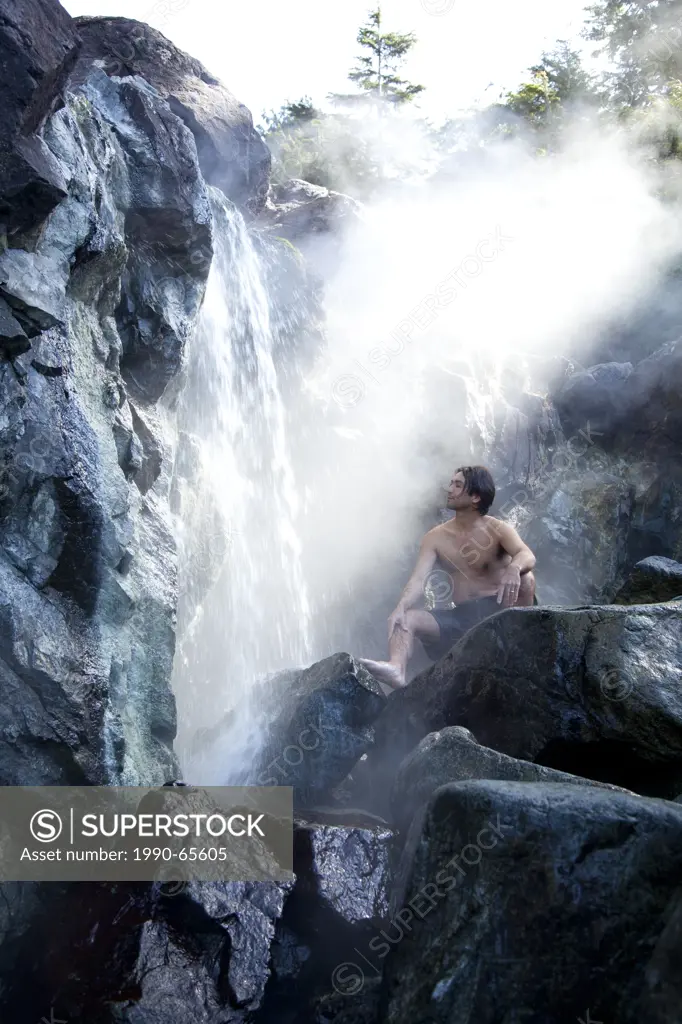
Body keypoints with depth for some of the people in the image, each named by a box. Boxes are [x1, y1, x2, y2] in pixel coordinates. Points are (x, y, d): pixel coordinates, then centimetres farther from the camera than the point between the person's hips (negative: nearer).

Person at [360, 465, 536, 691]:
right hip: (461, 615, 3)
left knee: (525, 579, -31)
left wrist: (514, 568, -49)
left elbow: (528, 556, -23)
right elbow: (419, 579, -8)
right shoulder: (436, 537, 3)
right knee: (404, 619, -18)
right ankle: (396, 668, -48)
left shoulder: (497, 529, -5)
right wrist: (401, 607, -30)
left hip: (498, 609, -3)